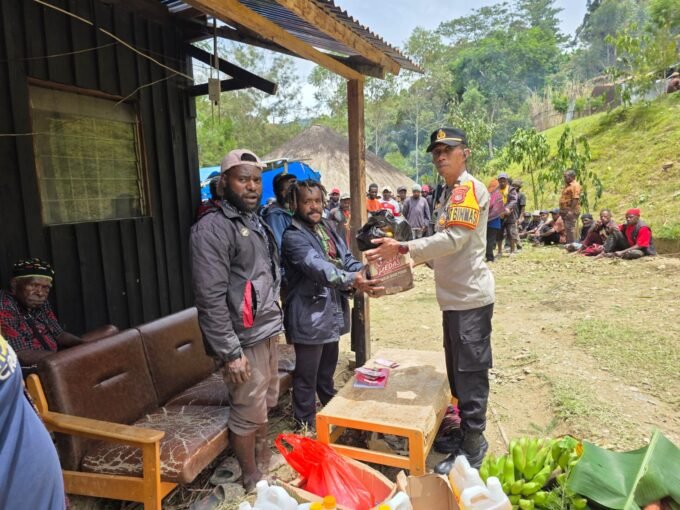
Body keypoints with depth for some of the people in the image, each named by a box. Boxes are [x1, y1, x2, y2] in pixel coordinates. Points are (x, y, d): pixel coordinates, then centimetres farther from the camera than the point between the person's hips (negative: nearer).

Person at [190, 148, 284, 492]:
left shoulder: (257, 223, 11)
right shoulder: (213, 228, -17)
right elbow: (210, 297, -22)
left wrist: (275, 324, 17)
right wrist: (230, 352, -21)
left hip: (267, 334, 9)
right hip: (245, 340, -9)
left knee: (264, 406, 22)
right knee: (247, 416, 6)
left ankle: (266, 471, 43)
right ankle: (252, 484, 28)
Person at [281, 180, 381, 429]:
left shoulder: (327, 228, 11)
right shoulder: (293, 236, -15)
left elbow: (346, 258, 9)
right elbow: (317, 266, -28)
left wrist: (366, 273, -10)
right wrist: (351, 280, -38)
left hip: (332, 314, 8)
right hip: (310, 317, -8)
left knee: (327, 371, 25)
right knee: (307, 377, 6)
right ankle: (306, 427, 22)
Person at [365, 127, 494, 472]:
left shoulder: (469, 188, -13)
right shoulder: (450, 192, 16)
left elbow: (455, 239, -25)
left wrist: (402, 248, -26)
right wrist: (419, 258, 12)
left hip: (470, 297, -10)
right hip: (455, 296, 10)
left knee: (470, 373, 0)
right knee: (457, 370, 18)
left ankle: (472, 450, 14)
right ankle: (466, 433, 34)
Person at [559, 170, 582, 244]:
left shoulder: (575, 186, -11)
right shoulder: (567, 185, 19)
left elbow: (576, 199, -20)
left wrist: (571, 210, -25)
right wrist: (562, 210, 18)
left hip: (571, 211, -10)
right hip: (565, 211, 10)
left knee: (570, 227, -11)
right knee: (567, 228, 13)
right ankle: (568, 243, 19)